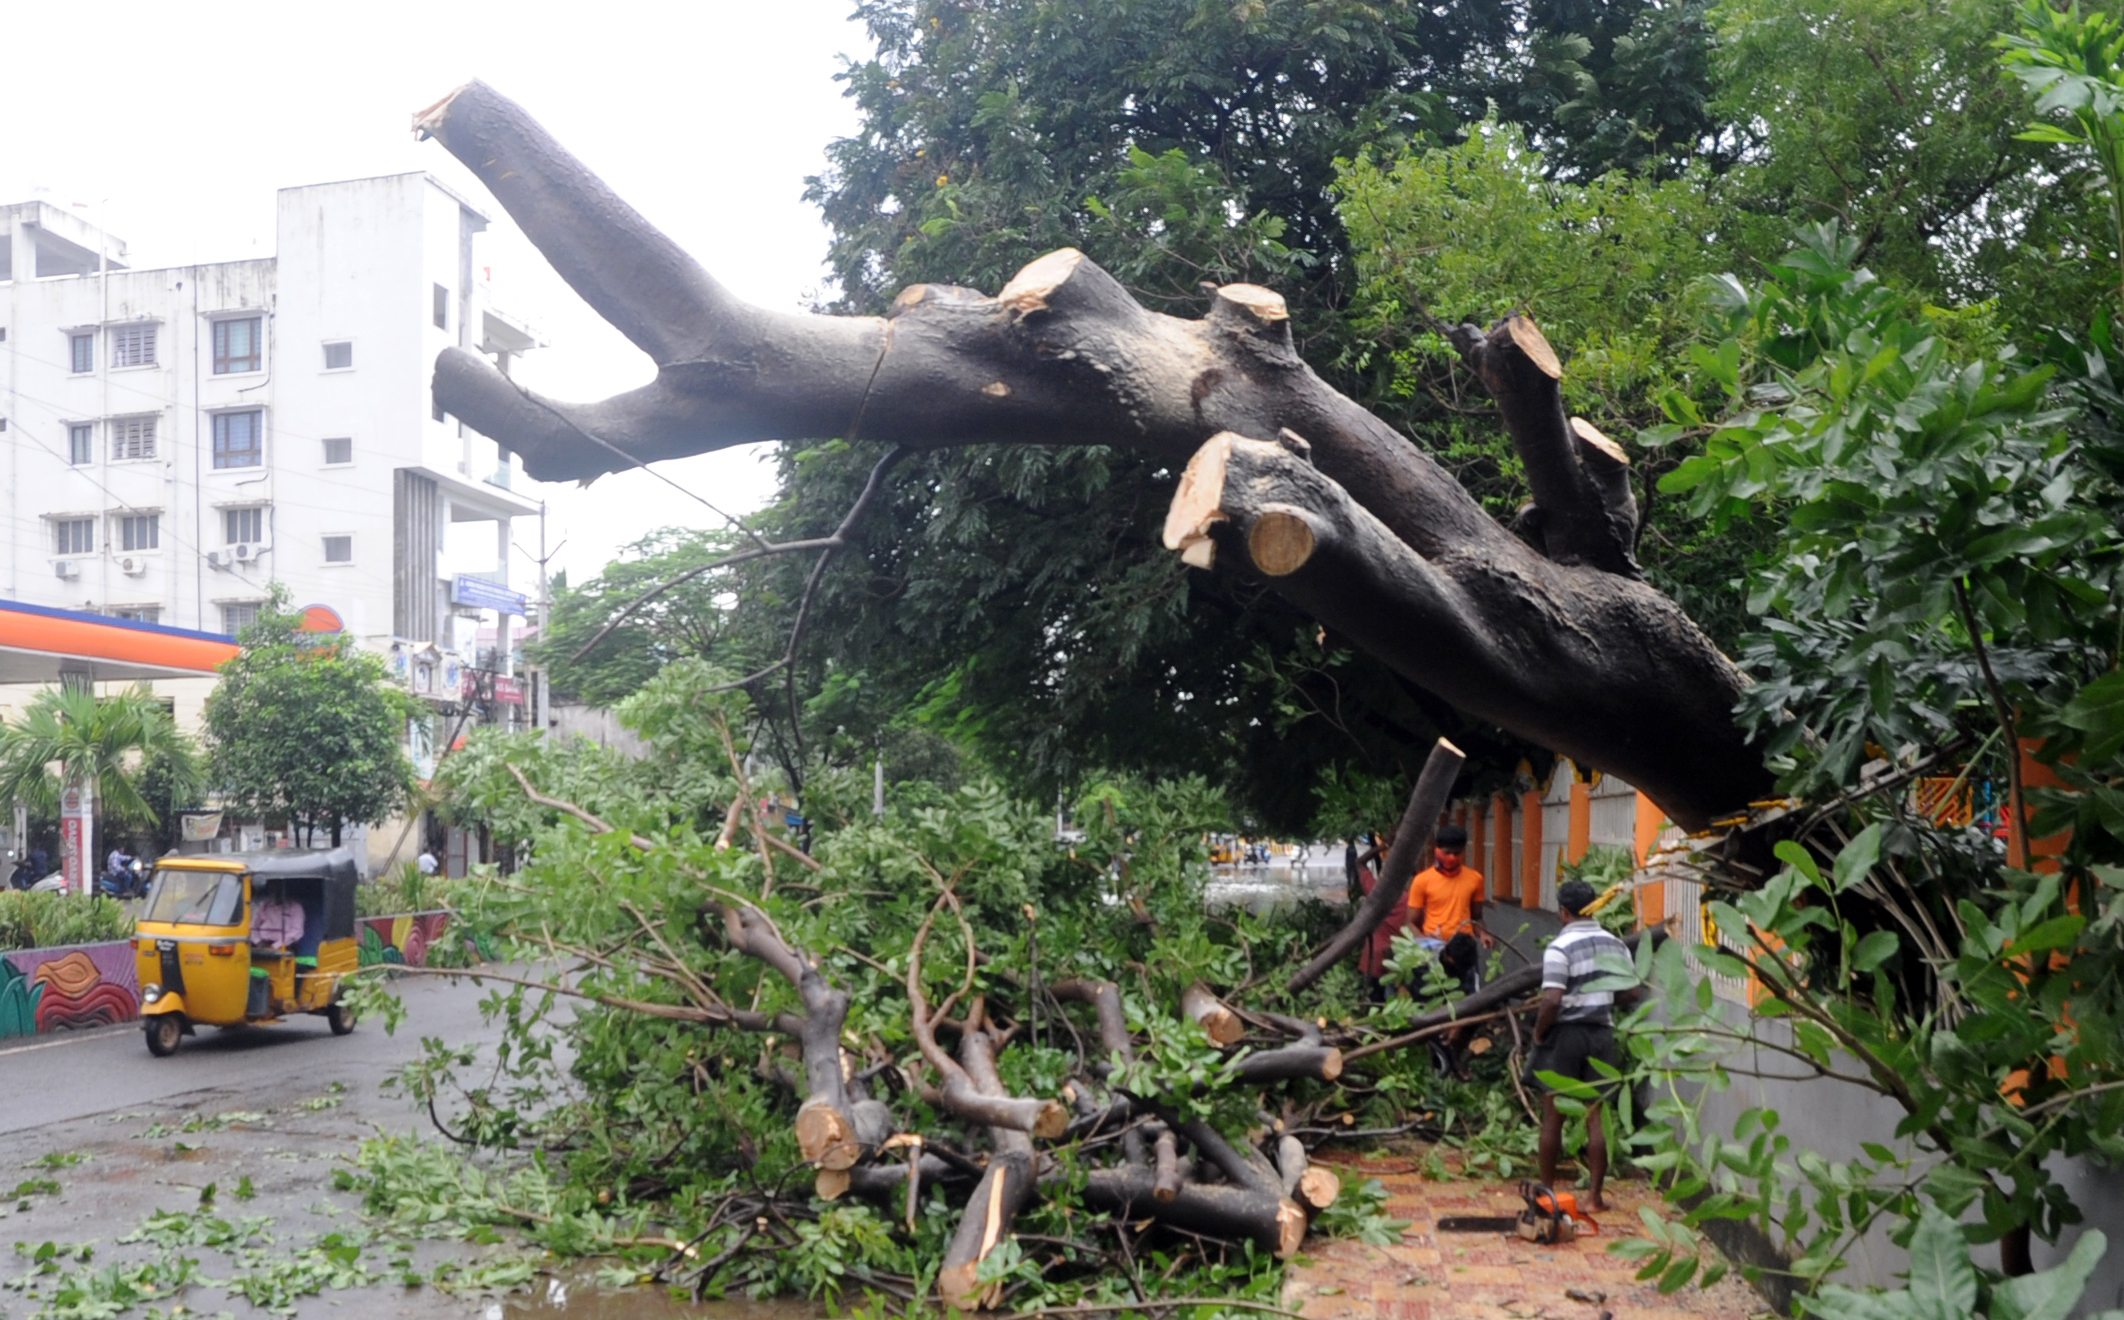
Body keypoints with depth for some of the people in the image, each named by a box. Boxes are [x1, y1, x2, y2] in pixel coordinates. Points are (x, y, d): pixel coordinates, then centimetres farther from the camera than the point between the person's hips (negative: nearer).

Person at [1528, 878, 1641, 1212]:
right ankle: (1594, 1195, 8)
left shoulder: (1559, 947, -14)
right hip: (1601, 1034, 4)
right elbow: (1632, 993, 6)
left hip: (1565, 1034, -4)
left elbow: (1552, 1000, -20)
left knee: (1553, 1117, 7)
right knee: (1596, 1119, 8)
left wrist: (1538, 1034, -6)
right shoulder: (1615, 945, 4)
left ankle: (1547, 1190, 15)